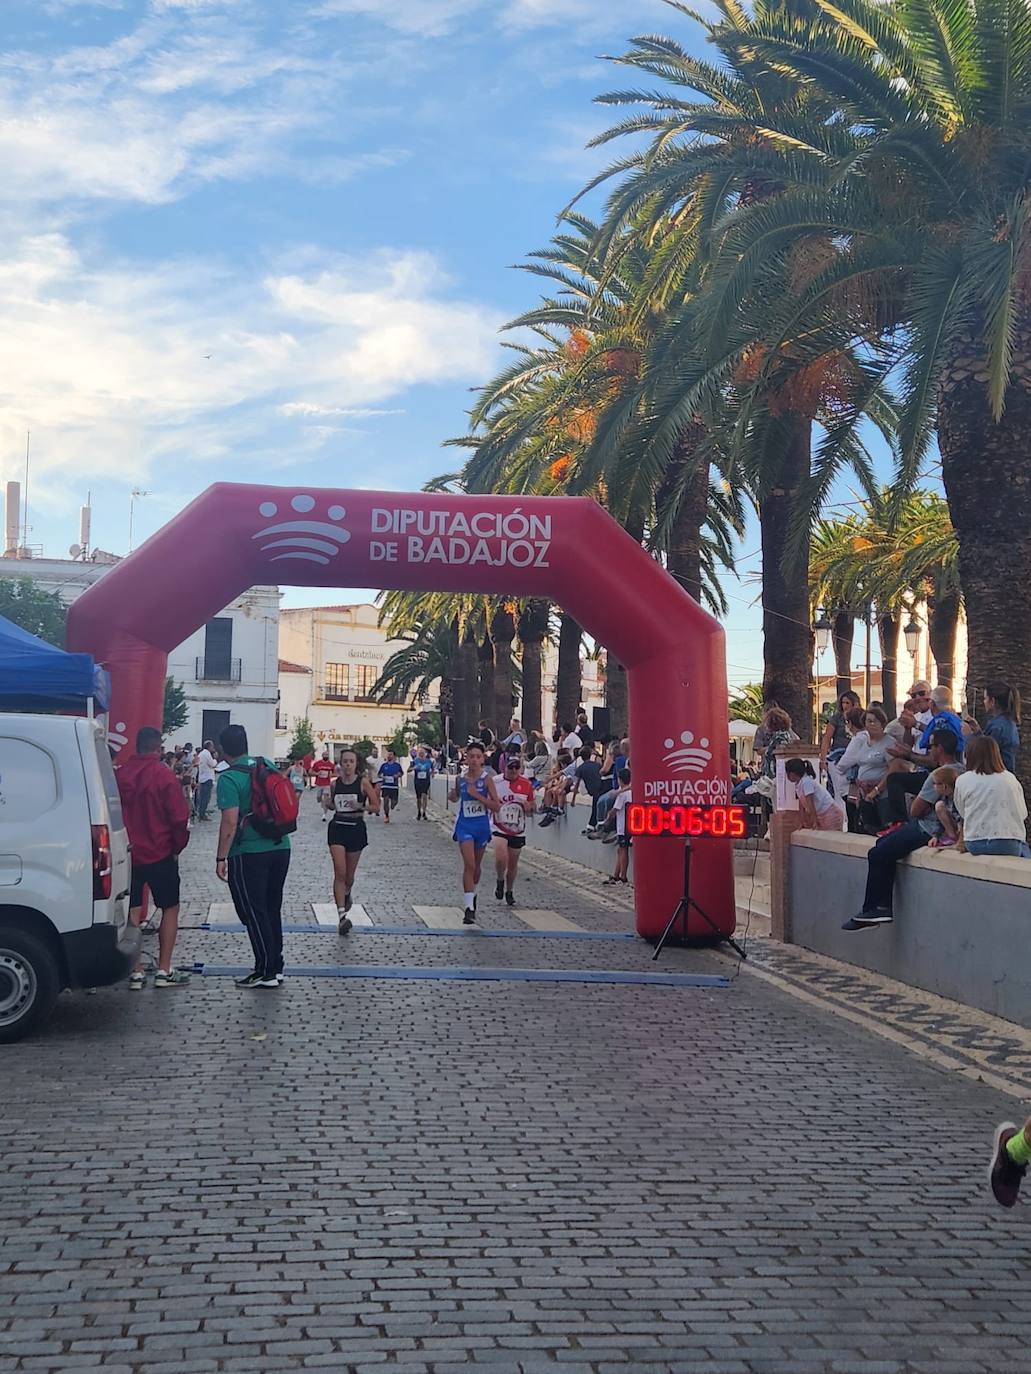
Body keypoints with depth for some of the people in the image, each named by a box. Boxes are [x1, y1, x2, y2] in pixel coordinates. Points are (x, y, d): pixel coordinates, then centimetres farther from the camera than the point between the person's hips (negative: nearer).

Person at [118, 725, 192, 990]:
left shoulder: (120, 775, -1)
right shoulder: (165, 776, -12)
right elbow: (179, 818, -12)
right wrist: (177, 848, 4)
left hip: (127, 855, 4)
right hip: (159, 855, -4)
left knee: (132, 913, 10)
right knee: (170, 909, 10)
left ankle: (136, 972, 10)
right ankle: (164, 970, 6)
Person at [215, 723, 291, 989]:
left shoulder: (229, 779, -14)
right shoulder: (268, 765, 6)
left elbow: (230, 822, -20)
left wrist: (221, 858, -14)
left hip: (249, 854, -7)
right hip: (281, 848, 7)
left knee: (253, 913, 1)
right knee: (272, 909, 16)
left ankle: (266, 972, 3)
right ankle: (276, 966, 22)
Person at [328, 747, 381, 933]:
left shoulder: (363, 783, -6)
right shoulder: (335, 783, 3)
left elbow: (376, 807, -6)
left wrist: (361, 806, -24)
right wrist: (328, 804, -4)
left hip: (356, 829, -1)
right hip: (337, 828, 1)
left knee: (349, 874, 13)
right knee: (339, 872, -12)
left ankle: (346, 894, 48)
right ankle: (342, 915, -16)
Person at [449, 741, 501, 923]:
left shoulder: (486, 779, -7)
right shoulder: (460, 778, -1)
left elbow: (496, 806, -11)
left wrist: (477, 795, -19)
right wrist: (453, 795, -4)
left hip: (482, 825, 0)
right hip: (465, 825, 0)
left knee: (476, 865, 16)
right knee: (469, 864, -14)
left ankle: (472, 892, 44)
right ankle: (469, 907, -17)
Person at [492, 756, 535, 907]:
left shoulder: (526, 784, 1)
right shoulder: (496, 783, -4)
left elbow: (531, 807, 11)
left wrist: (528, 807, -11)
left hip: (518, 830, 2)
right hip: (500, 828, -2)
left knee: (513, 864, 11)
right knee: (501, 859, -22)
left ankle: (509, 891, 33)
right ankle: (500, 881, 9)